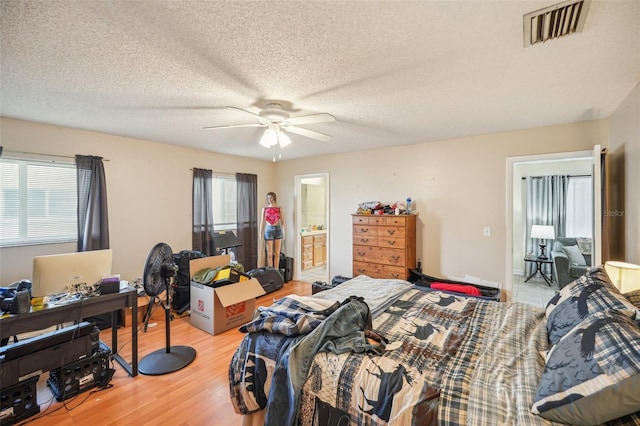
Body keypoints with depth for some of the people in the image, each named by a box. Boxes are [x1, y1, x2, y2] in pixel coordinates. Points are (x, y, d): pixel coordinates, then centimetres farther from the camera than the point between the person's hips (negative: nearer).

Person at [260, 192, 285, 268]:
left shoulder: (279, 209, 3)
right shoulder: (264, 209, 3)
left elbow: (282, 221, 4)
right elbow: (262, 222, 3)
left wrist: (283, 232, -1)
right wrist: (261, 233, 0)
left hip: (277, 229, 1)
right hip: (268, 229, 0)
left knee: (277, 253, 4)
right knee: (269, 253, 1)